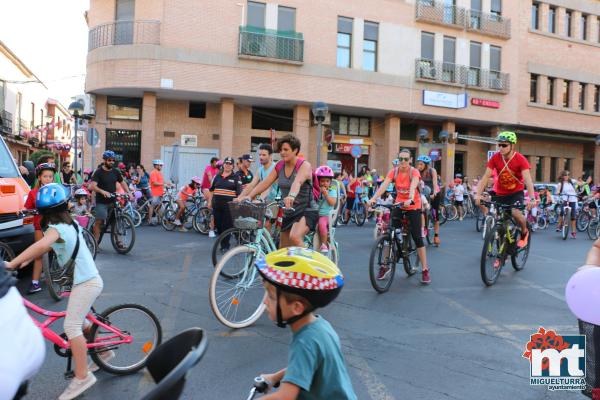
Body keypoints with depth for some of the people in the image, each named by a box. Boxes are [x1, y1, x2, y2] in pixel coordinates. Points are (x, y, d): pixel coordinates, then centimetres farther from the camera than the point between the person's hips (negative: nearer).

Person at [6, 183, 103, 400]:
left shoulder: (56, 228, -17)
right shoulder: (70, 224, 9)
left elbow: (42, 245, -38)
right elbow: (46, 247, 19)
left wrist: (11, 263, -37)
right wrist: (26, 259, 12)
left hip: (85, 282, -9)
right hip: (90, 279, 9)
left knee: (71, 326, -9)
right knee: (79, 321, 23)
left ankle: (82, 377, -5)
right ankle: (103, 350, 36)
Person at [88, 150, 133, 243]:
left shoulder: (116, 172, 8)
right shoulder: (99, 172, -8)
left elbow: (122, 182, 18)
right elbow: (92, 186, -19)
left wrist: (129, 193, 2)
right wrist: (102, 191, -36)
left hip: (113, 201, 5)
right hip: (101, 202, -5)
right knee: (99, 221, -6)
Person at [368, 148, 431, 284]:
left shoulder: (414, 172, -15)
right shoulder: (393, 171, -7)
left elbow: (413, 186, -34)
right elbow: (384, 185, -21)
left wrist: (410, 199, -54)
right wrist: (374, 198, -38)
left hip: (413, 207, -3)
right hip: (399, 206, 3)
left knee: (417, 238, -5)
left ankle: (425, 270, 5)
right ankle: (386, 266, 16)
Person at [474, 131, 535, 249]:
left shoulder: (520, 159, -20)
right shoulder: (495, 158, -13)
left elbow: (527, 179, -29)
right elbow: (486, 176, -17)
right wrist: (478, 195, -29)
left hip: (516, 192, -3)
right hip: (500, 193, 3)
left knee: (515, 213, -29)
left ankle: (524, 232, 6)